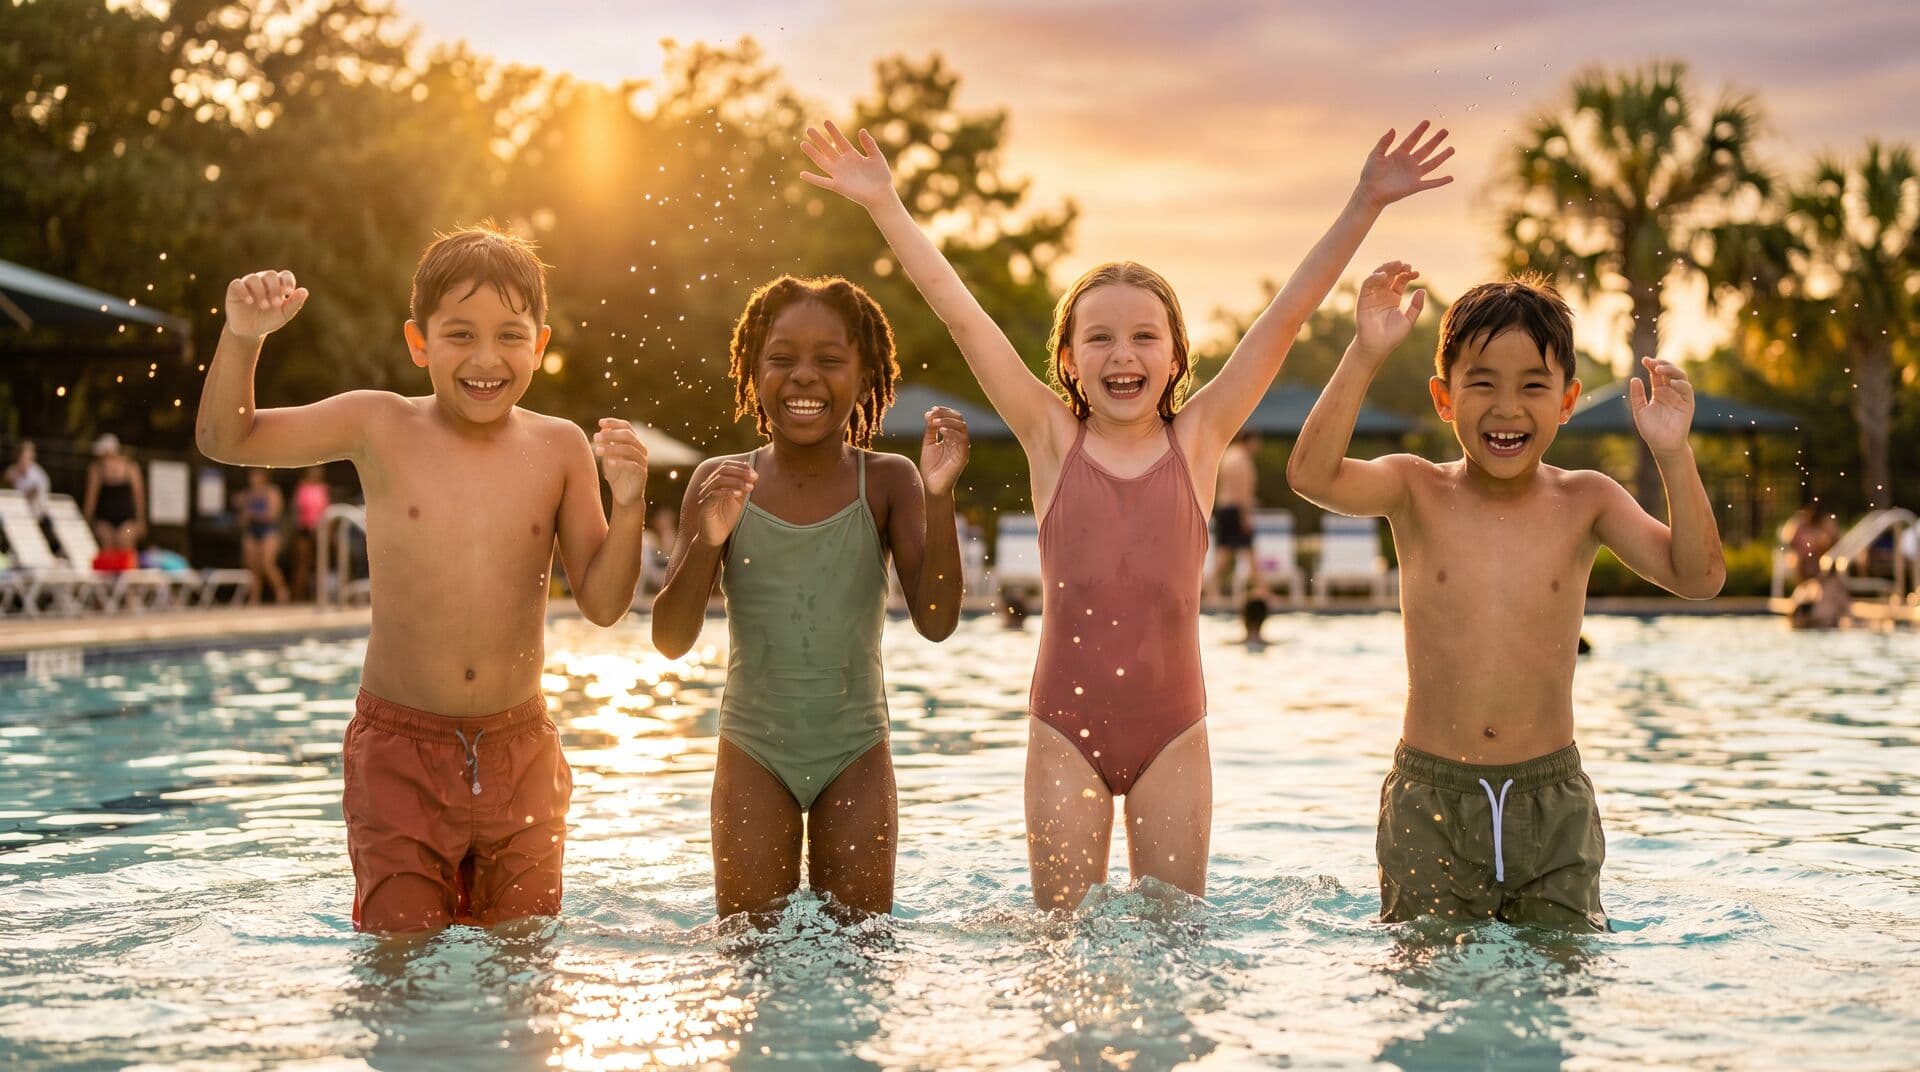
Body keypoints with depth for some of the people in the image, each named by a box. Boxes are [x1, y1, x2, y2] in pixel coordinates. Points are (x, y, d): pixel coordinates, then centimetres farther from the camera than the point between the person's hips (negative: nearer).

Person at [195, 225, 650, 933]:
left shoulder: (559, 449, 0)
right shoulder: (380, 429, -3)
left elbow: (603, 604, 0)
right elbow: (224, 439, 2)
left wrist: (628, 506, -16)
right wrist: (242, 336, -14)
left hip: (520, 754, 2)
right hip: (398, 749, -1)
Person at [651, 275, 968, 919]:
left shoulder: (887, 484, -6)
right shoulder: (720, 485, -5)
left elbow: (936, 621, -14)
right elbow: (670, 641, -9)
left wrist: (939, 499, -25)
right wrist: (706, 541, -26)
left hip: (856, 750, 0)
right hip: (754, 750, 0)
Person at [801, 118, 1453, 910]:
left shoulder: (1198, 440, 2)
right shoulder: (1052, 441, 1)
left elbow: (1288, 314, -2)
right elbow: (959, 312, -3)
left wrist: (1364, 206, -6)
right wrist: (886, 206, -6)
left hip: (1172, 731, 0)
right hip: (1066, 726, 0)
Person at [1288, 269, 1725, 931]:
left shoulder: (1585, 502, 1)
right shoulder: (1416, 492, -3)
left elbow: (1698, 577, -10)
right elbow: (1312, 475, -22)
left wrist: (1673, 455, -21)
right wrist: (1366, 355, -28)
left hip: (1552, 799, 1)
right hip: (1430, 800, -1)